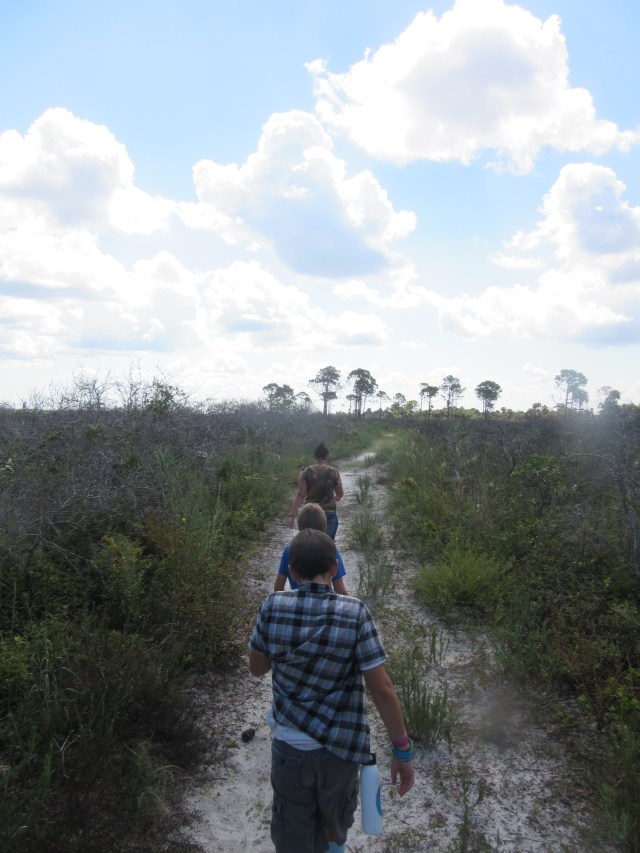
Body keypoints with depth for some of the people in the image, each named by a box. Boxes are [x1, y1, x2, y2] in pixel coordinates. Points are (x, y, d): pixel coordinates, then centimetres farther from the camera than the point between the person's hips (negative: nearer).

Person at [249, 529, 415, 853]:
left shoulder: (273, 607, -13)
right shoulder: (354, 612, -17)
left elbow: (256, 668, 2)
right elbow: (382, 689, -16)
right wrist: (402, 750, -7)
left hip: (290, 747, 0)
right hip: (342, 746, 1)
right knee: (336, 818, 31)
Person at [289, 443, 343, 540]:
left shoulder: (306, 472, -5)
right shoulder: (334, 472, -4)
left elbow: (300, 495, -9)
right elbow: (340, 494, 6)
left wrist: (292, 514, -7)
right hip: (329, 514, -1)